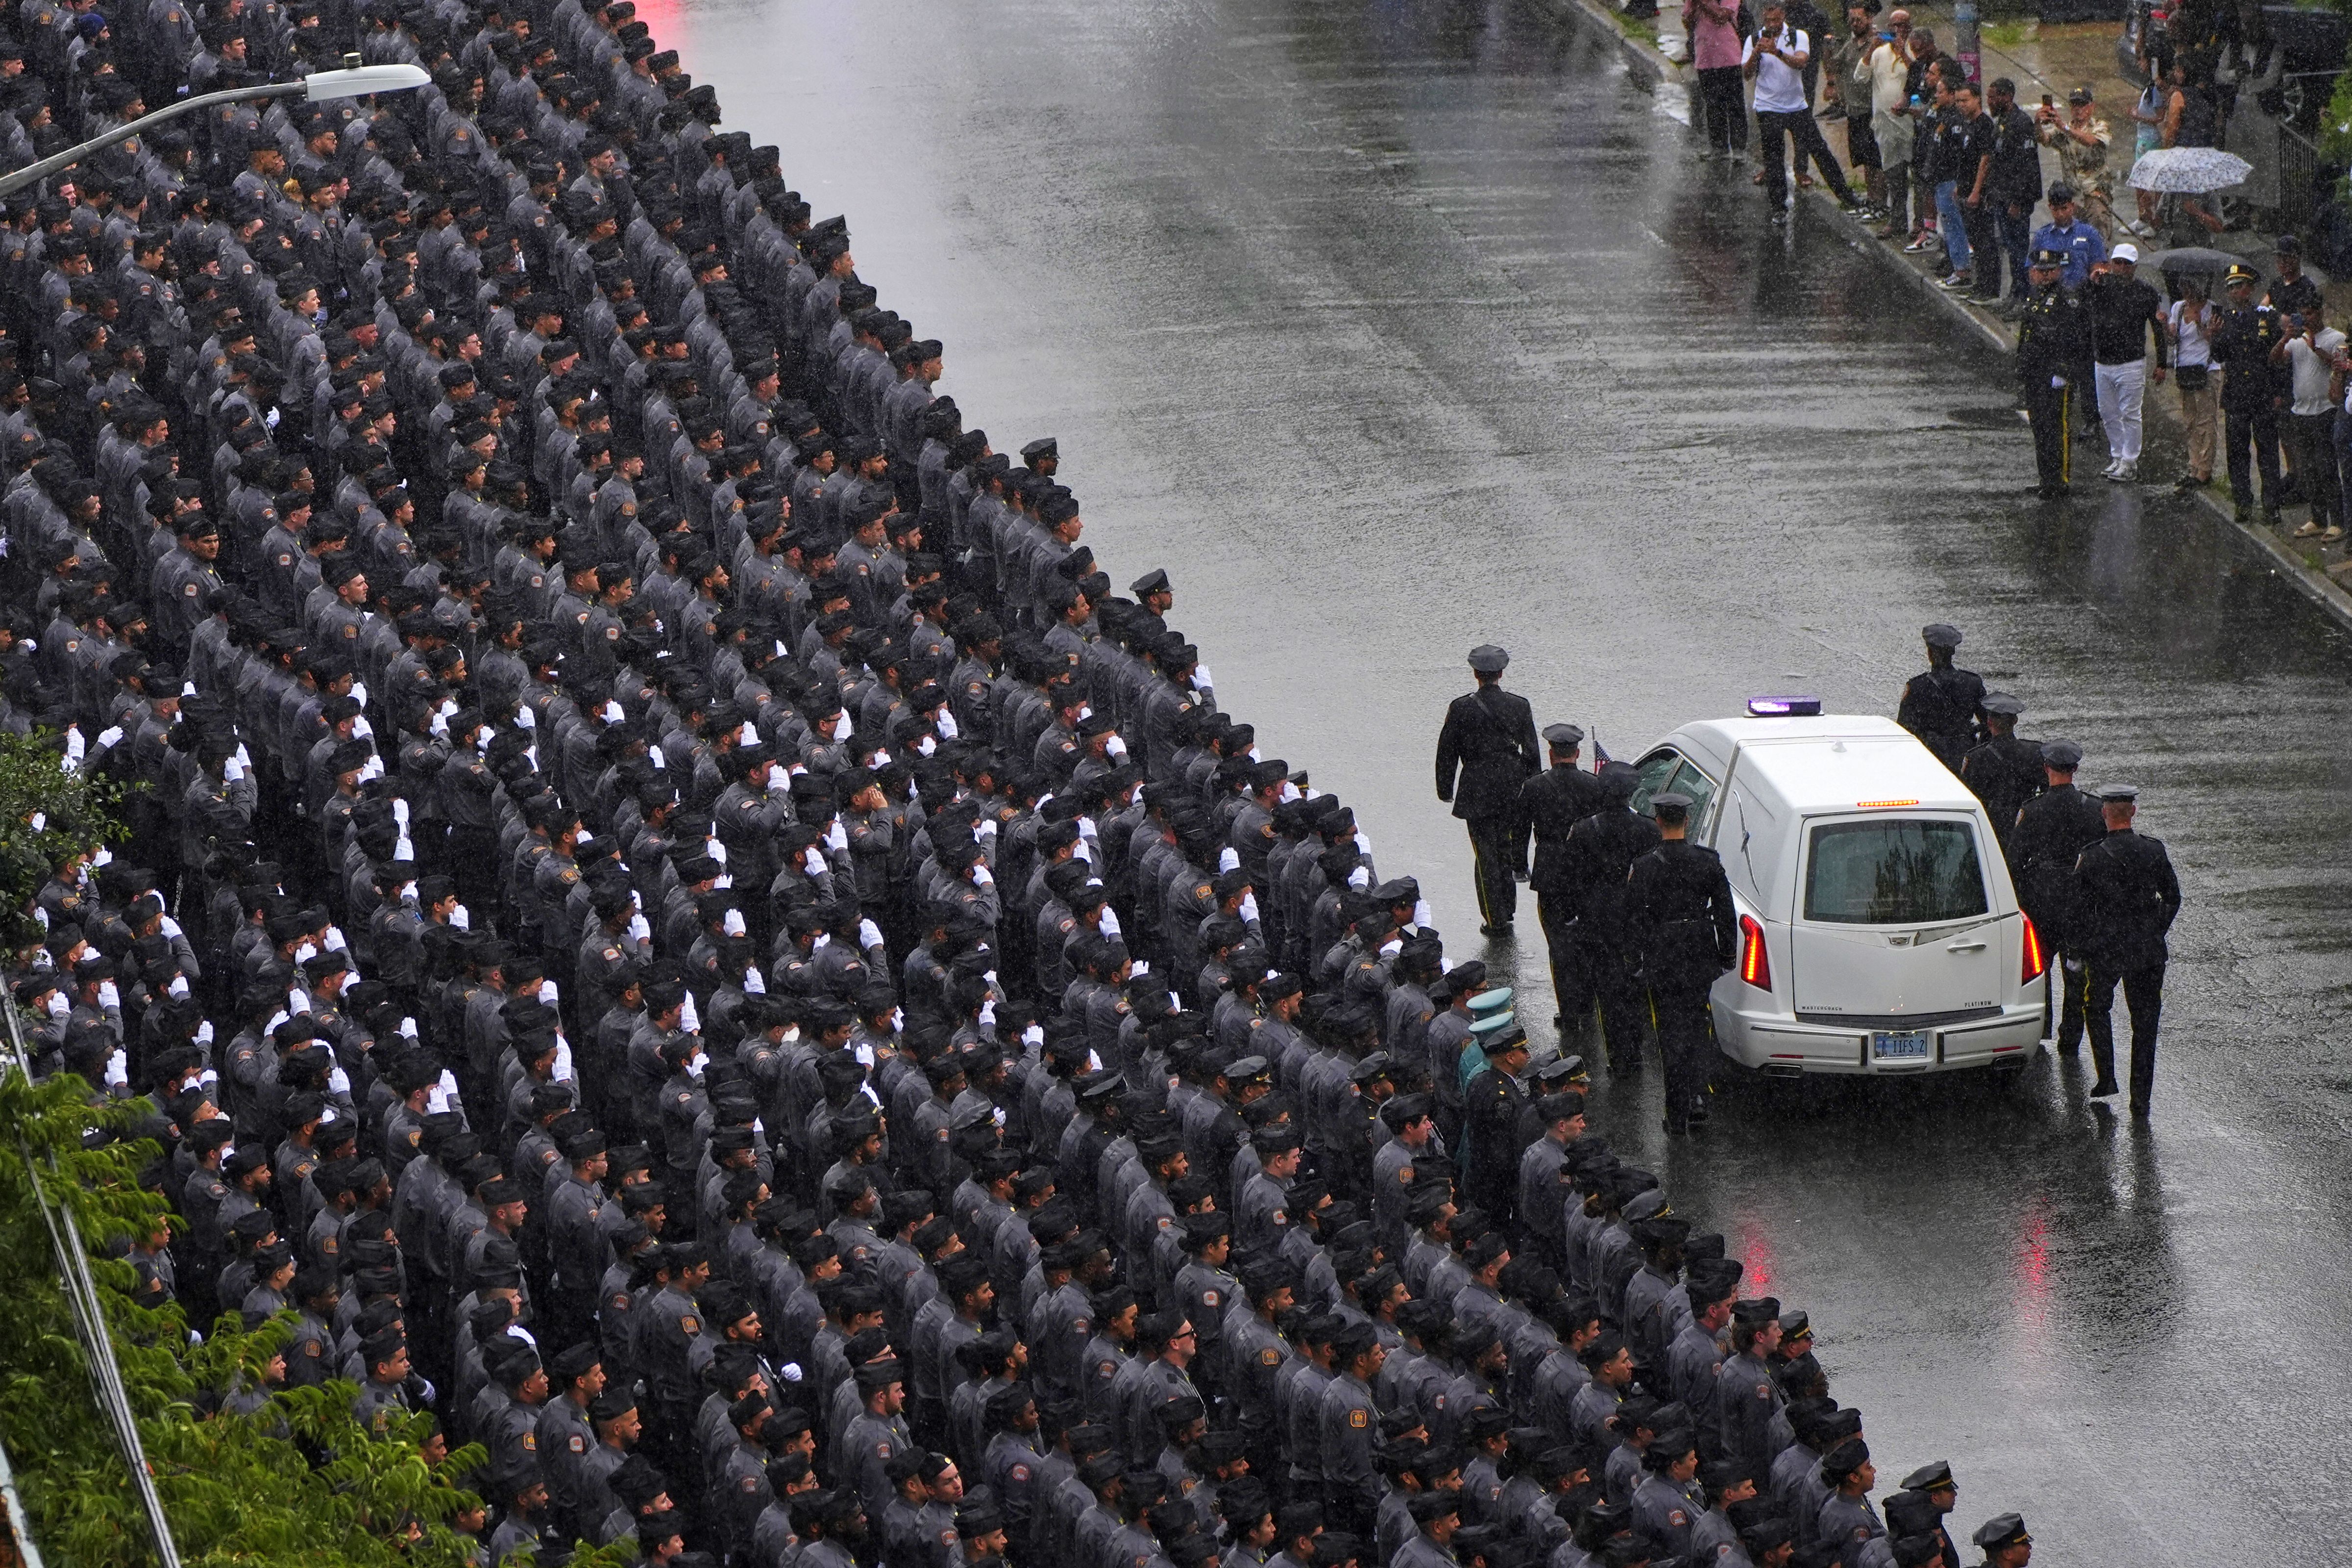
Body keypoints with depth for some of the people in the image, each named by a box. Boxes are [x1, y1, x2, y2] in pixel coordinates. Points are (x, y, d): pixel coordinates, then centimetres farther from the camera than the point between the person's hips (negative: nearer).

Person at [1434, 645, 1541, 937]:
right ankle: (1507, 910, 28)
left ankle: (1495, 920, 6)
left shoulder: (1461, 708, -10)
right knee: (1506, 849, 19)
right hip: (1513, 789, 3)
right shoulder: (1520, 706, -3)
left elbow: (1447, 752, -4)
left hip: (1477, 792, -3)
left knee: (1486, 856, 4)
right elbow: (1532, 753, 2)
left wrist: (1445, 789, 8)